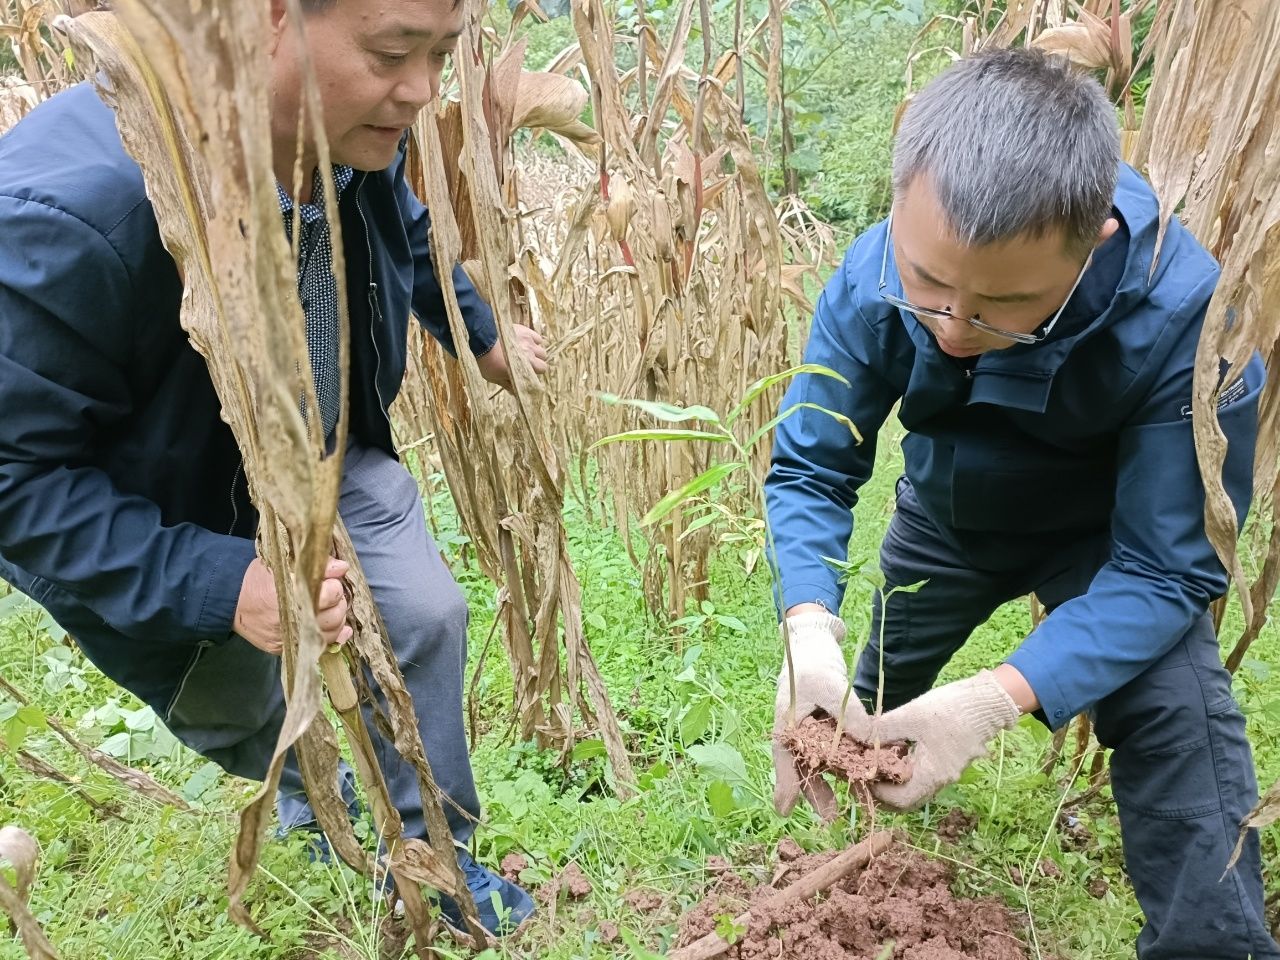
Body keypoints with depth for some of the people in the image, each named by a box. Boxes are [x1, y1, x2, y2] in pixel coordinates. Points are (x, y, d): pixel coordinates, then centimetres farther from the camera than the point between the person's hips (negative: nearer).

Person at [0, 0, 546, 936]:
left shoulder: (358, 133, -19)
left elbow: (405, 231, 8)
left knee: (424, 614, -6)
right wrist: (220, 584, -40)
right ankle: (304, 783, 56)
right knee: (232, 704, 17)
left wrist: (482, 334, 20)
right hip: (171, 507, -4)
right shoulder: (77, 206, -42)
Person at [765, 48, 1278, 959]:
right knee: (870, 700, 22)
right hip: (947, 518, 3)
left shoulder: (1184, 315, -40)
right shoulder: (868, 282, -31)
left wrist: (1002, 697, -49)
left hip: (1110, 536, -3)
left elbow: (1169, 565, -34)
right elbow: (811, 469, -23)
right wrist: (810, 626, -43)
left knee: (1179, 724, -29)